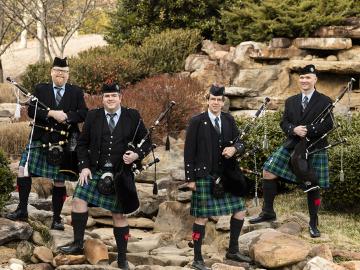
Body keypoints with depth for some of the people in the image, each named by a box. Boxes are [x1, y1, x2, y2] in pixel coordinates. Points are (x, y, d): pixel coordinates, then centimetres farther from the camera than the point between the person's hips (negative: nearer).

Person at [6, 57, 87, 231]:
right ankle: (22, 209, -5)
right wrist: (51, 113, -20)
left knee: (60, 180, 5)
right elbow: (31, 111, -5)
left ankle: (57, 219, 14)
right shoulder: (40, 89, 7)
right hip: (40, 139, 1)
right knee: (23, 168, -14)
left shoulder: (76, 92, 6)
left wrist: (66, 116, -20)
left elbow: (83, 114, -3)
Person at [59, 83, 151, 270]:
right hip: (95, 170, 2)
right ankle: (78, 244, -3)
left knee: (119, 215, 4)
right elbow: (82, 144, 7)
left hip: (120, 174, -2)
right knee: (79, 200, -15)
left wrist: (137, 155, -15)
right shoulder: (93, 116, 2)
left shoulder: (132, 117, -1)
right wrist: (84, 166, -4)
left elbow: (146, 142, 5)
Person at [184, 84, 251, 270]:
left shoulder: (229, 120, 7)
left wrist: (234, 148, -14)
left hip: (226, 175, 6)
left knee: (239, 210, 9)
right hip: (204, 176, -5)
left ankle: (233, 251, 26)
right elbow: (189, 151, -7)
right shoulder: (197, 122, -7)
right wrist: (190, 178, -9)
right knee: (202, 217, -2)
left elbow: (239, 142, 11)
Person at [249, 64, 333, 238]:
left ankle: (313, 223, 21)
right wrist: (294, 129, -16)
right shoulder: (291, 101, 11)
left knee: (313, 186, 4)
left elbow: (328, 125, -10)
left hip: (315, 149, -3)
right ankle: (268, 212, 6)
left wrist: (308, 130, -22)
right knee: (268, 173, -6)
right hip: (292, 146, 4)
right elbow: (284, 122, 6)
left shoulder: (324, 101, -2)